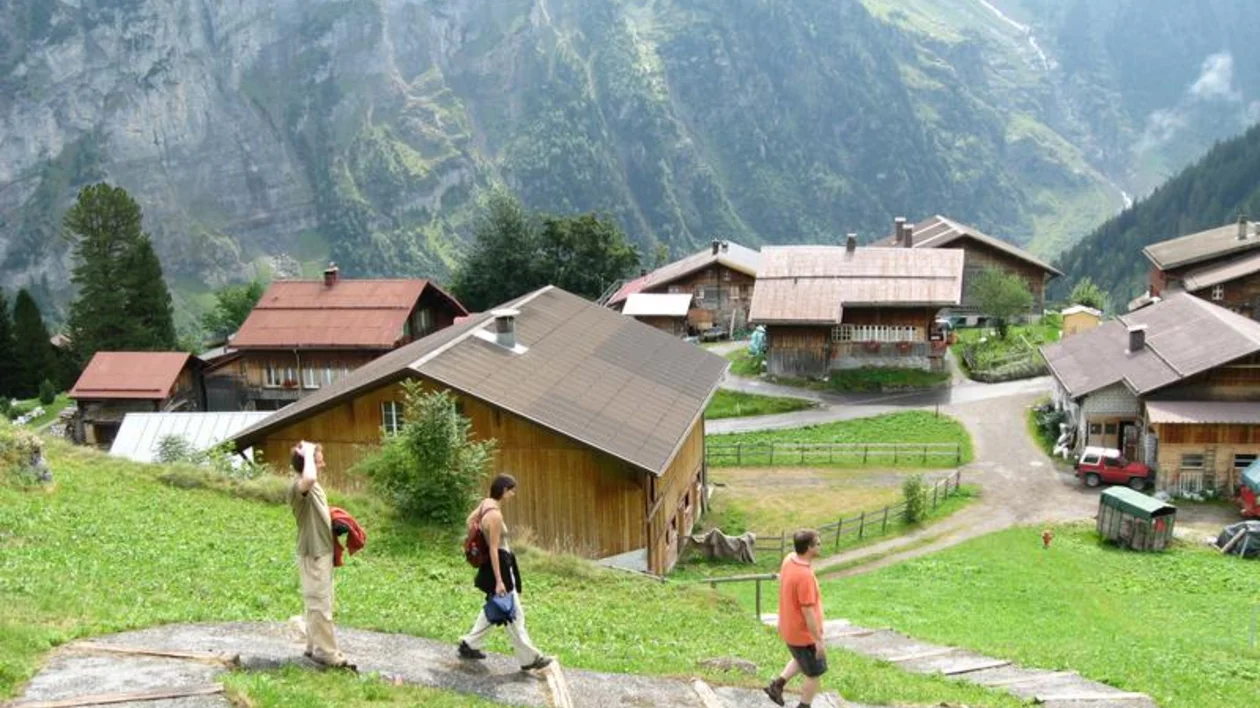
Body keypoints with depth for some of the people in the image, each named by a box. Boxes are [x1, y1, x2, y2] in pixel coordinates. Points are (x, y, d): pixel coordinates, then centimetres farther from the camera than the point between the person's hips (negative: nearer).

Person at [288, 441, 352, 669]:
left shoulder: (312, 486, 12)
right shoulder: (297, 487, -20)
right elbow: (309, 478, -47)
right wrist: (308, 453, -32)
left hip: (323, 552, 10)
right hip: (312, 555, -10)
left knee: (319, 602, 17)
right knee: (320, 604, -4)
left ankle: (315, 647, 26)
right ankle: (328, 654, 1)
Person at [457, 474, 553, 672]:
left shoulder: (486, 502, 0)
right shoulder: (495, 515, -27)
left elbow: (470, 520, 18)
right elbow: (494, 549, -25)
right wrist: (499, 581, -22)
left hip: (496, 563, 10)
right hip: (499, 565, -10)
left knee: (494, 608, 22)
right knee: (513, 613, 0)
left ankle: (469, 645, 30)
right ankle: (529, 659, 9)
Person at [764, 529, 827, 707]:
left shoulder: (789, 560, -6)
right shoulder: (805, 576, -33)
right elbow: (808, 612, -28)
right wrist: (819, 641, -19)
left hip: (790, 628, 9)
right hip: (804, 633, -8)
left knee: (801, 660, 32)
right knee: (815, 674, 12)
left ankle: (777, 685, 27)